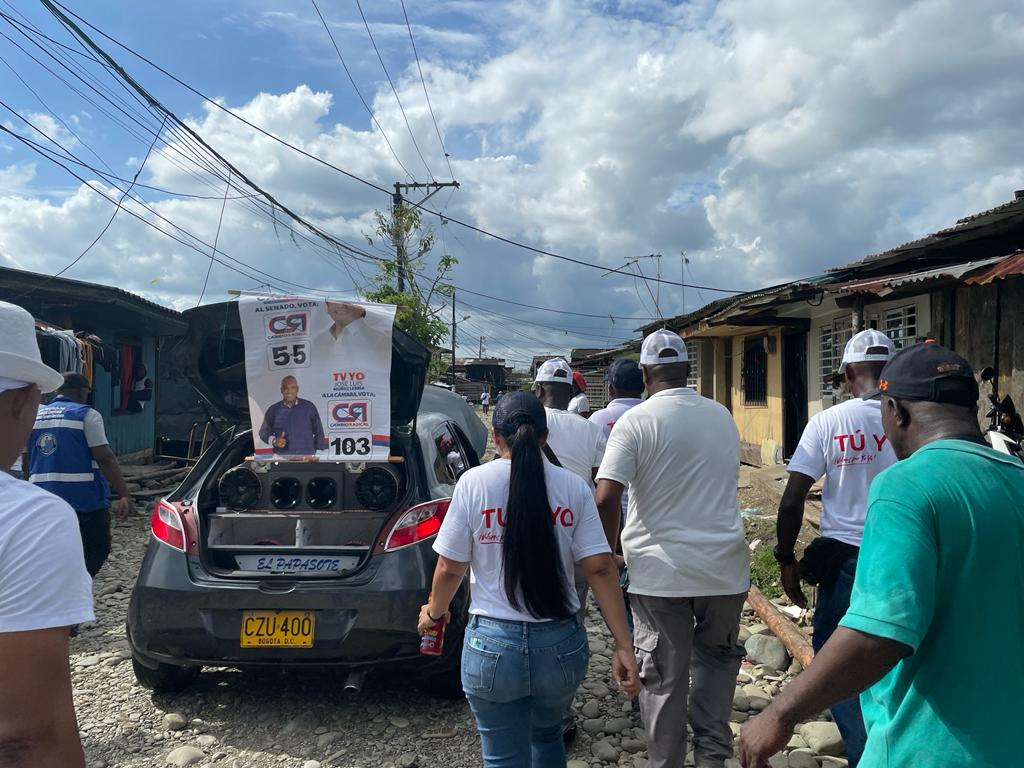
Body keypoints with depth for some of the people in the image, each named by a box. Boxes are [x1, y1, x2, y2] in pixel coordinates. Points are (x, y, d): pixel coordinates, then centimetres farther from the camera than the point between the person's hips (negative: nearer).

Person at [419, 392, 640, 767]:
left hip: (493, 646, -2)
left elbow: (450, 568, -4)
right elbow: (600, 568, -8)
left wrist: (434, 612, 15)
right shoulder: (573, 487, -4)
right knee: (548, 735, 29)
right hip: (562, 644, 3)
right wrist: (624, 646, -5)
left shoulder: (474, 482, -9)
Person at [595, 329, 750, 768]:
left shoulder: (634, 422, -10)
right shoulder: (723, 417, 6)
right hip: (725, 566, 4)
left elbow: (605, 500, -17)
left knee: (663, 678, 9)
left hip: (660, 570, -4)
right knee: (716, 662, 22)